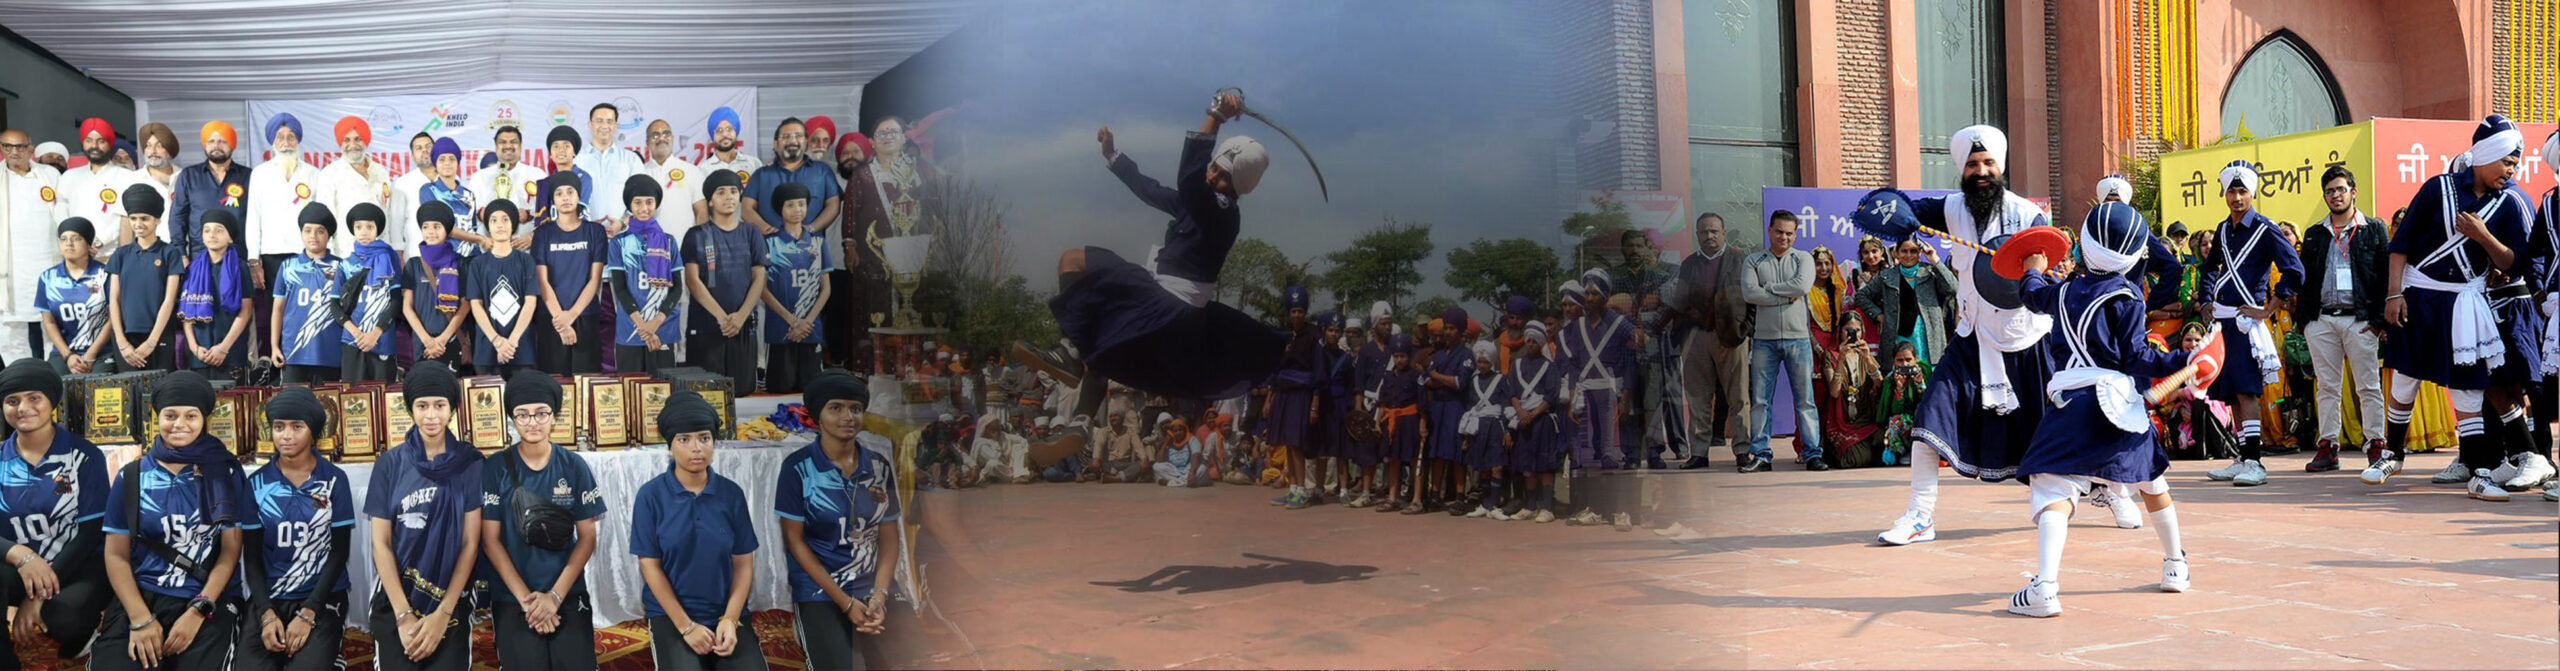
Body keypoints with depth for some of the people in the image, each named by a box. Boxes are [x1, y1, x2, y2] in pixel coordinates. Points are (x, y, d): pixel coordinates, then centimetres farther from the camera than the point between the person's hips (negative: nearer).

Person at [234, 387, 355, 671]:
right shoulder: (257, 483, 5)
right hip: (267, 600, 2)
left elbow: (340, 552, -1)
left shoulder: (334, 479, 0)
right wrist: (267, 613, -9)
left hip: (321, 600, -2)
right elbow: (252, 556, 5)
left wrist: (307, 614, -11)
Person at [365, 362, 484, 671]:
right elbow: (381, 543, -2)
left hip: (452, 603, -1)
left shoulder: (470, 462, -2)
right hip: (395, 601, 1)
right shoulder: (390, 463, 0)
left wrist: (442, 614, -11)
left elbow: (470, 542, -4)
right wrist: (404, 615, -10)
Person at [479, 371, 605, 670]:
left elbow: (587, 537, 0)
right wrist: (526, 599, -9)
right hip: (512, 601, -1)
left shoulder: (574, 466, 1)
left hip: (570, 599, 1)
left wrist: (555, 596, -9)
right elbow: (490, 540, -3)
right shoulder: (495, 469, -2)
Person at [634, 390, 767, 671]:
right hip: (670, 615, -2)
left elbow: (743, 562, 3)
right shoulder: (651, 495, -5)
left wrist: (730, 620, -11)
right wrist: (686, 626, -11)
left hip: (727, 613, 2)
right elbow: (650, 565, -5)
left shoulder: (732, 494, 1)